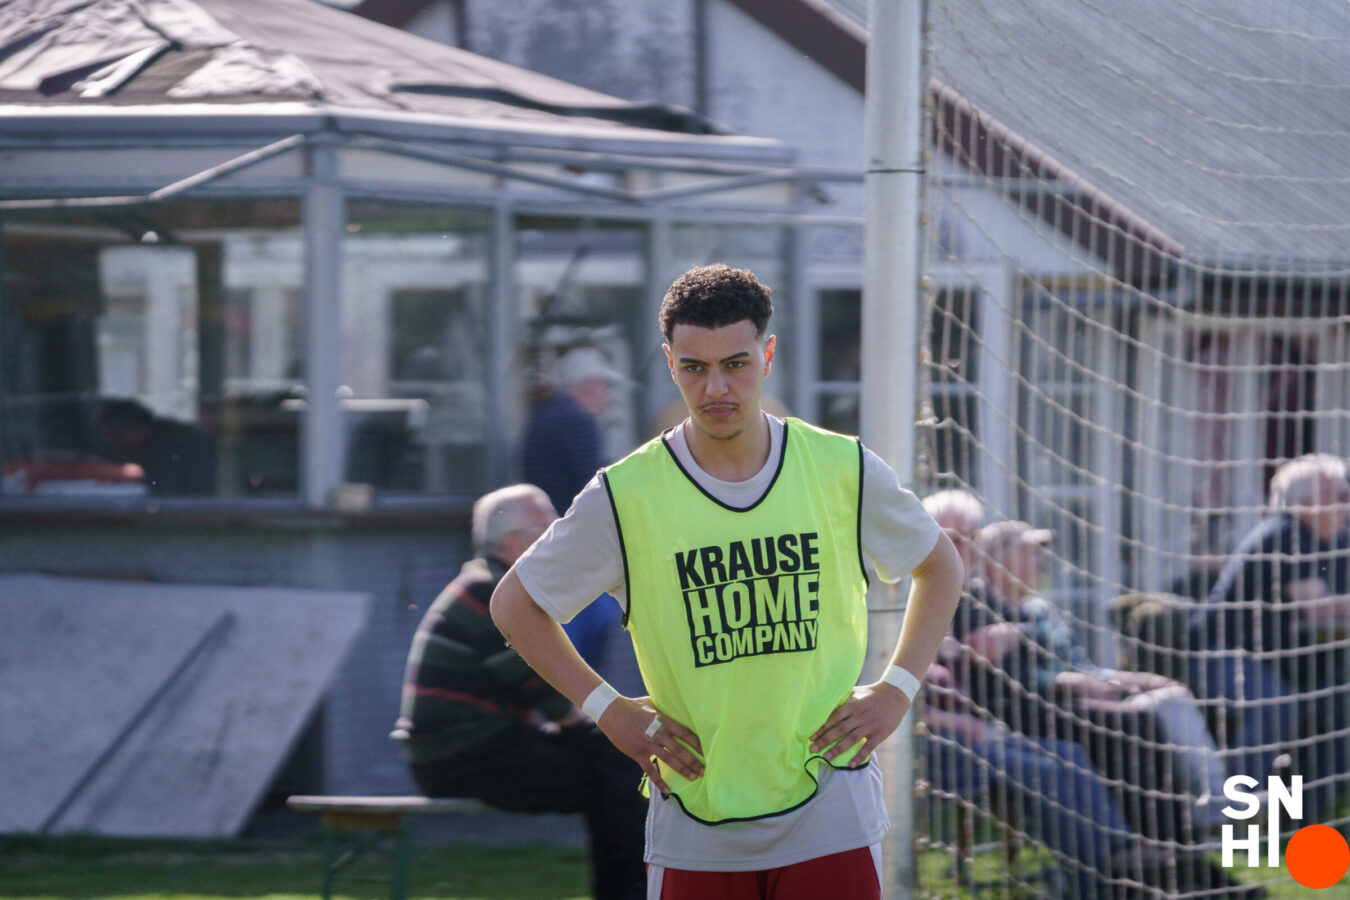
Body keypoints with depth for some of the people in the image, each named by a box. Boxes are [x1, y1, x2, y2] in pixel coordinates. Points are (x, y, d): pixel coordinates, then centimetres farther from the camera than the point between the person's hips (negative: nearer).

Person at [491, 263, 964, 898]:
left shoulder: (844, 470, -1)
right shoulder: (627, 495, -5)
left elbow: (939, 565, 18)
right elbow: (514, 603, 8)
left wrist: (896, 691, 6)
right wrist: (607, 709, 0)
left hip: (830, 822, 0)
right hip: (694, 833, 0)